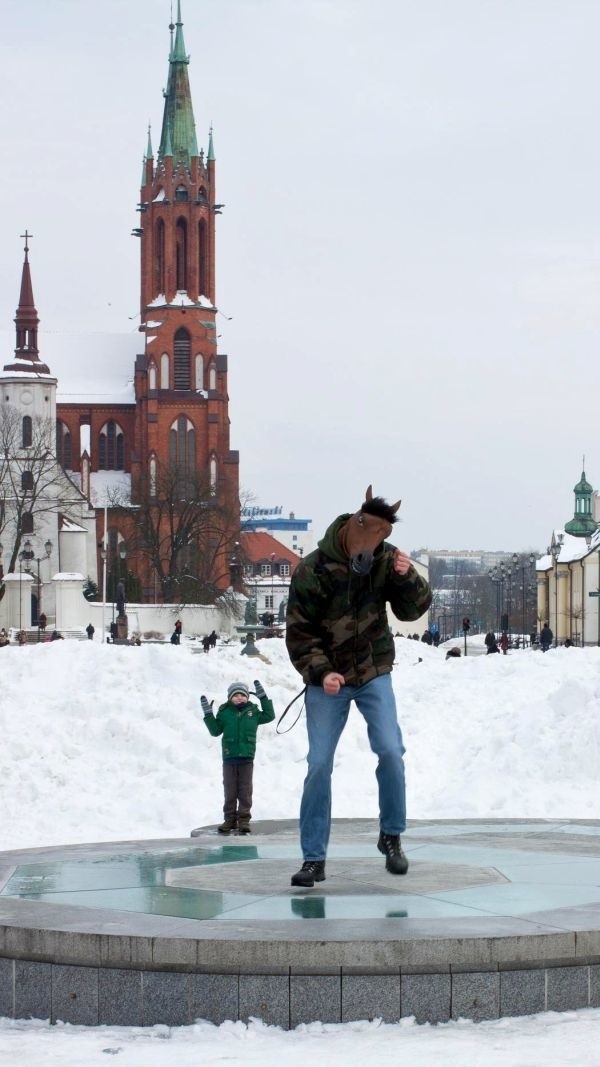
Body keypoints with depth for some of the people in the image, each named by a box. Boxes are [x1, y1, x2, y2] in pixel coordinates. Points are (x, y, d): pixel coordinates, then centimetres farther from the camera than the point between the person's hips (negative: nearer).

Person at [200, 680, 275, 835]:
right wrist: (208, 714, -7)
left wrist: (263, 698, 5)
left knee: (245, 791, 2)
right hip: (229, 758, 0)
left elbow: (269, 716, 11)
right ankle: (230, 819, 11)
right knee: (230, 791, 4)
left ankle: (244, 820, 7)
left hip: (247, 758, 0)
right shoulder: (225, 712, 3)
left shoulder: (253, 712, 6)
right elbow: (215, 731, 4)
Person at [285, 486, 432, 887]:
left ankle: (391, 836, 10)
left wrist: (408, 577, -22)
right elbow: (299, 632, -12)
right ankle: (314, 858, 3)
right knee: (319, 764, -6)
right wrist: (321, 672, -25)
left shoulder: (385, 559, -7)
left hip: (374, 674, 2)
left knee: (391, 751, -11)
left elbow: (412, 610, -3)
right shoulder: (313, 569, -17)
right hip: (327, 679, -2)